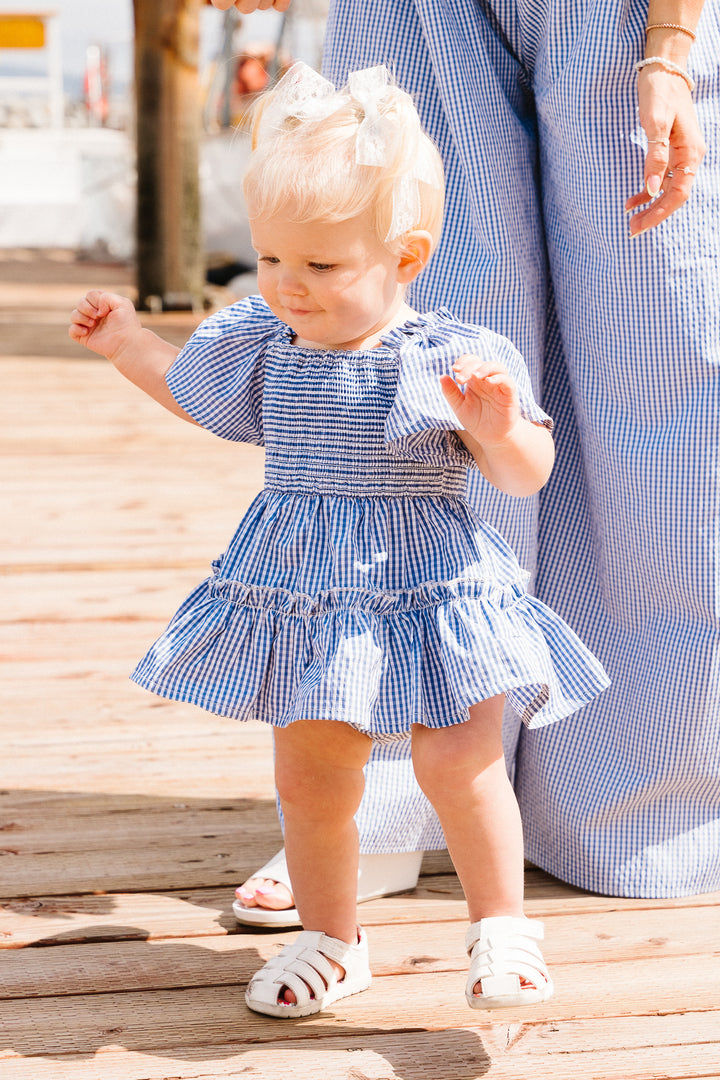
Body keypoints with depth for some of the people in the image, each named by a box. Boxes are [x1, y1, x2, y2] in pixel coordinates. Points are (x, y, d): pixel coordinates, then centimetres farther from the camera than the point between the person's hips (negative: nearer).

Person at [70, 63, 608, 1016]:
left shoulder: (454, 360, -14)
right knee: (308, 774, 10)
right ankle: (331, 940, 30)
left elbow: (527, 475, -14)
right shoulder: (259, 343, 1)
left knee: (458, 762, -13)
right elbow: (191, 389, 23)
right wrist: (126, 343, 17)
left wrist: (498, 427, -33)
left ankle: (502, 924, 10)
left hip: (432, 594, -4)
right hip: (304, 600, 5)